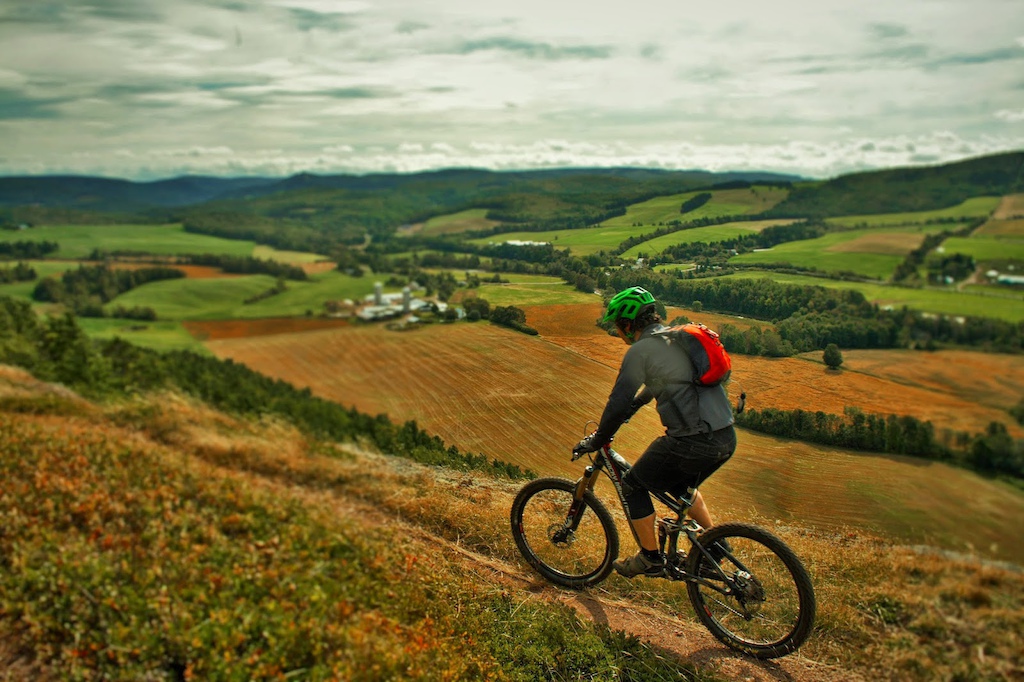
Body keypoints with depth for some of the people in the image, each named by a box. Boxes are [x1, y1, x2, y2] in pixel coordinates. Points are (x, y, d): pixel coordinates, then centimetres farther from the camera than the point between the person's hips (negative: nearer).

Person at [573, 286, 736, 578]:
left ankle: (651, 558, 22)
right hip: (726, 438, 9)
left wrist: (596, 440, 6)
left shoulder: (640, 350, -8)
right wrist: (629, 408, 40)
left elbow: (619, 402, -8)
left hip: (691, 442, -9)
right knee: (680, 486, 34)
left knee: (632, 486, 14)